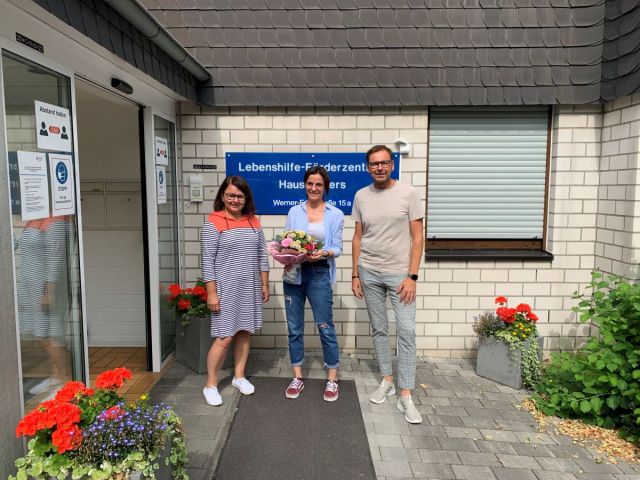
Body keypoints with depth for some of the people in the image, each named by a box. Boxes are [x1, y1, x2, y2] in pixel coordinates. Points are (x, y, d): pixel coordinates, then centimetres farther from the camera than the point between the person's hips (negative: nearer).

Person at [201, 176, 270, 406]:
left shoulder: (253, 222, 8)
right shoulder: (213, 223, -8)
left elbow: (262, 255, 12)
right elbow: (208, 261, -10)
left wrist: (265, 284, 10)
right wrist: (211, 293, -14)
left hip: (250, 288, 5)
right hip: (226, 289, -5)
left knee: (244, 332, 13)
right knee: (224, 338, -4)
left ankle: (239, 376, 29)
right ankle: (210, 385, 12)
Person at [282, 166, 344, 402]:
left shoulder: (335, 214, 3)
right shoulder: (294, 211, 7)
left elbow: (337, 248, 0)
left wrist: (324, 253, -20)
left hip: (319, 274, -2)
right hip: (294, 273, 3)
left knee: (325, 327, 1)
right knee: (294, 327, 9)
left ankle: (332, 380, 17)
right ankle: (297, 377, 24)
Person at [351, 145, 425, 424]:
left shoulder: (408, 194, -6)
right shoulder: (361, 196, 3)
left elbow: (417, 237, -6)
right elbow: (358, 238, 8)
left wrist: (412, 276, -11)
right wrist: (355, 274, 6)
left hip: (399, 274, -3)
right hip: (369, 273, 3)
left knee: (406, 332, -4)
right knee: (379, 329, 13)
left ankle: (405, 396, 5)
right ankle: (387, 381, 28)